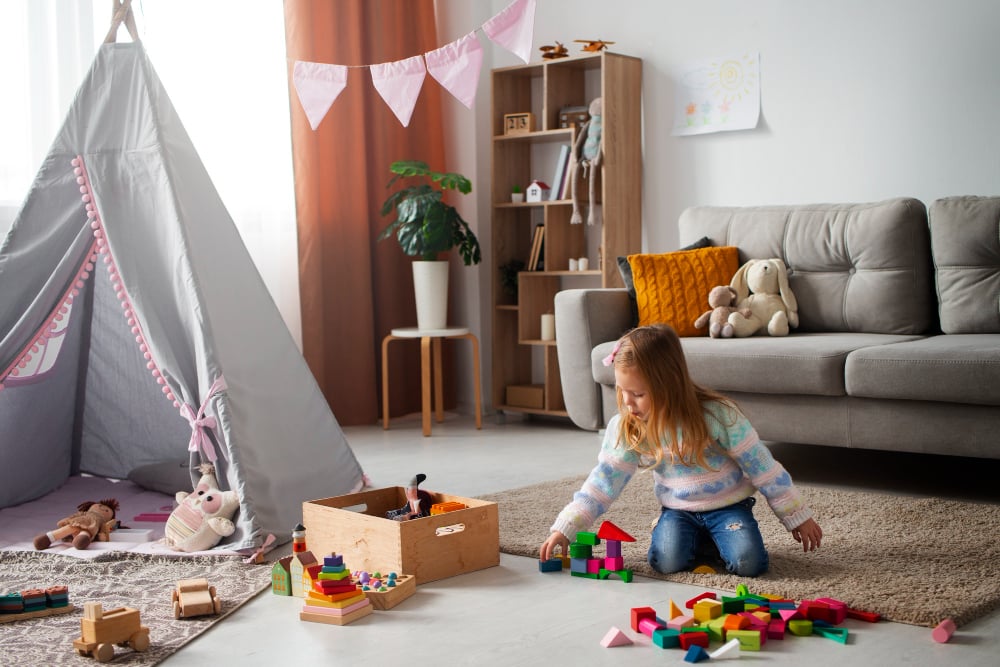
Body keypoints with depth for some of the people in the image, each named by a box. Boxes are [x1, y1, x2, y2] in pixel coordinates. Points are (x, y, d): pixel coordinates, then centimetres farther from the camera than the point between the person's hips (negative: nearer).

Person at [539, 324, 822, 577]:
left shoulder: (716, 415, -21)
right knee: (666, 560, -25)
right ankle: (700, 540, 8)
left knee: (749, 563, -26)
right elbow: (602, 482, -6)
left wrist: (798, 516, -5)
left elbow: (762, 466, -12)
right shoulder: (625, 429, -11)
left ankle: (718, 538, 7)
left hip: (727, 505, -2)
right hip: (678, 510, 3)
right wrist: (564, 529, -15)